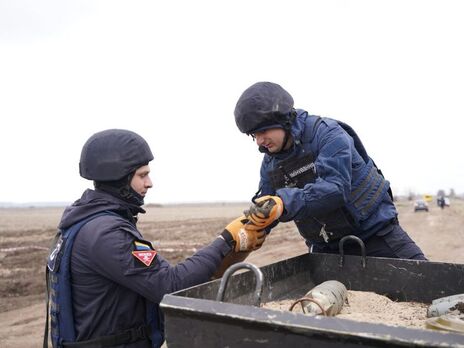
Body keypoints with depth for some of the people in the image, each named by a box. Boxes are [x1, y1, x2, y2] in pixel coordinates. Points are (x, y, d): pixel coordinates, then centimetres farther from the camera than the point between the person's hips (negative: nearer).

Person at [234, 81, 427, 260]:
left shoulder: (327, 134, -21)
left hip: (374, 230, -5)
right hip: (326, 247, 5)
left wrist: (285, 203, -49)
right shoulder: (270, 163, -1)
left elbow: (335, 188, -35)